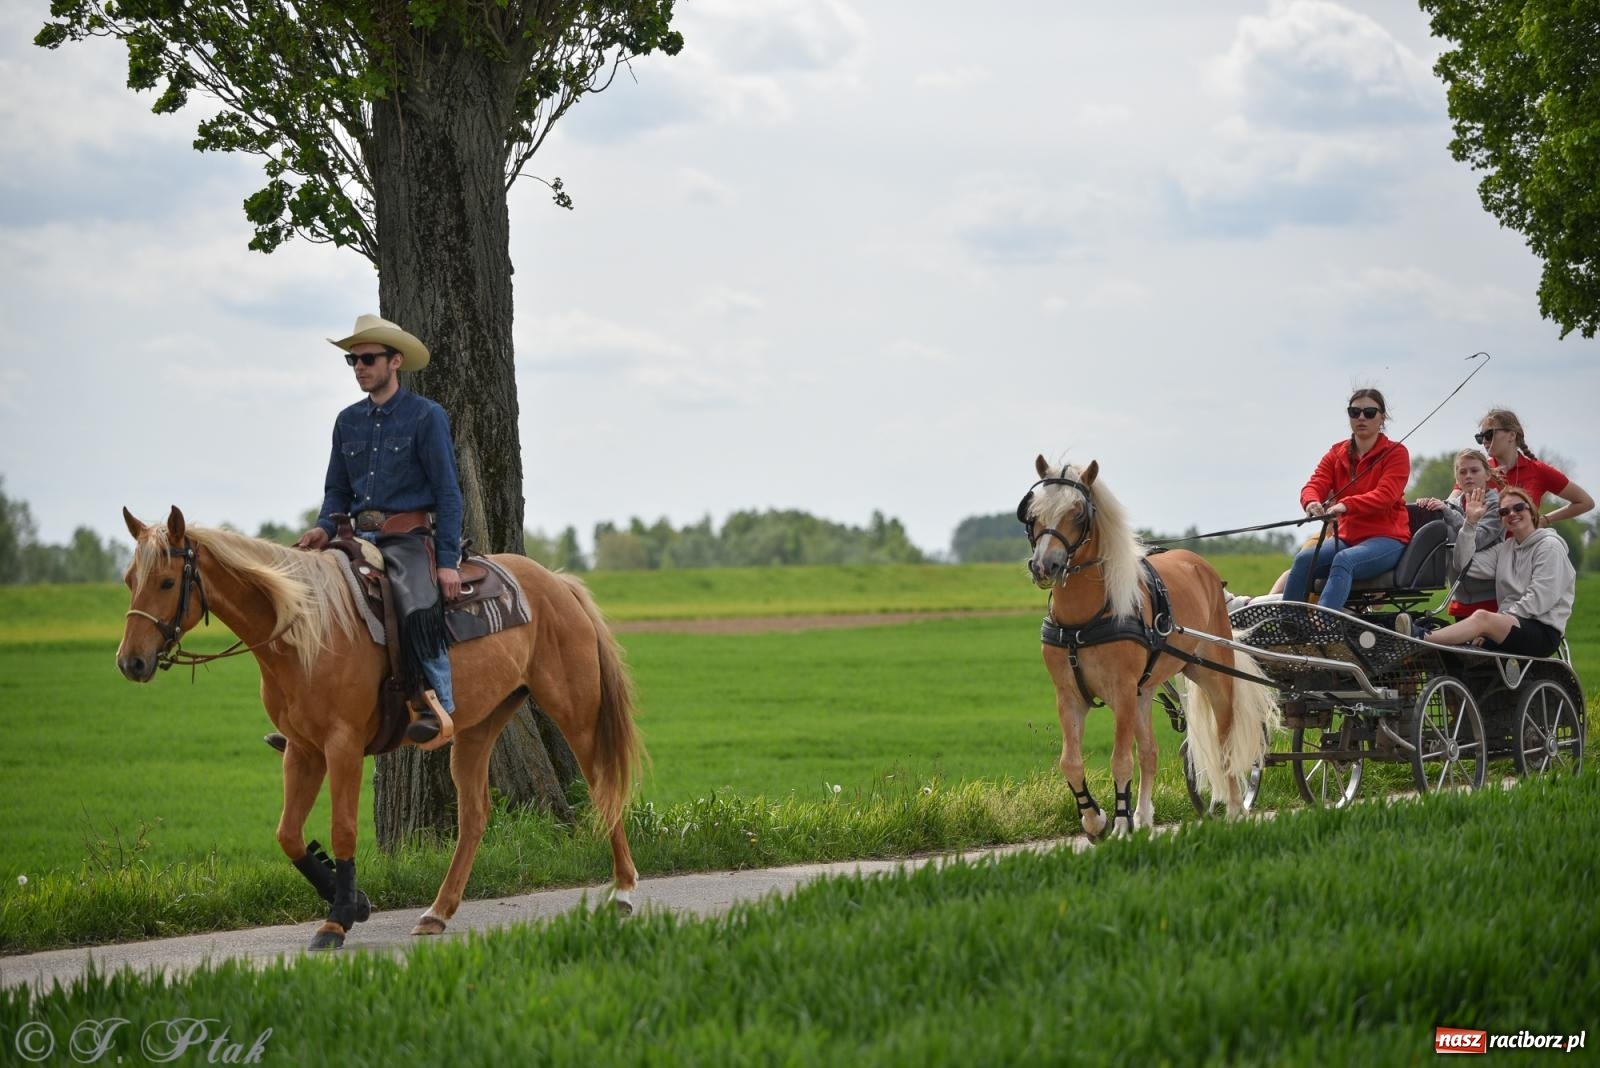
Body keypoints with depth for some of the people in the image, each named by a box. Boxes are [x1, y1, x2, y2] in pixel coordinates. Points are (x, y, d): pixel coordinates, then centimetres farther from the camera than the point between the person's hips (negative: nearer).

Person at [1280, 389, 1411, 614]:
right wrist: (1312, 502, -29)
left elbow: (1385, 496, -17)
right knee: (1304, 559, -23)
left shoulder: (1395, 452, -1)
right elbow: (1314, 485, -2)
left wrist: (1345, 505, -35)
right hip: (1347, 537, 5)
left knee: (1344, 561, -35)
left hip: (1386, 539, -5)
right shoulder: (1336, 454, 13)